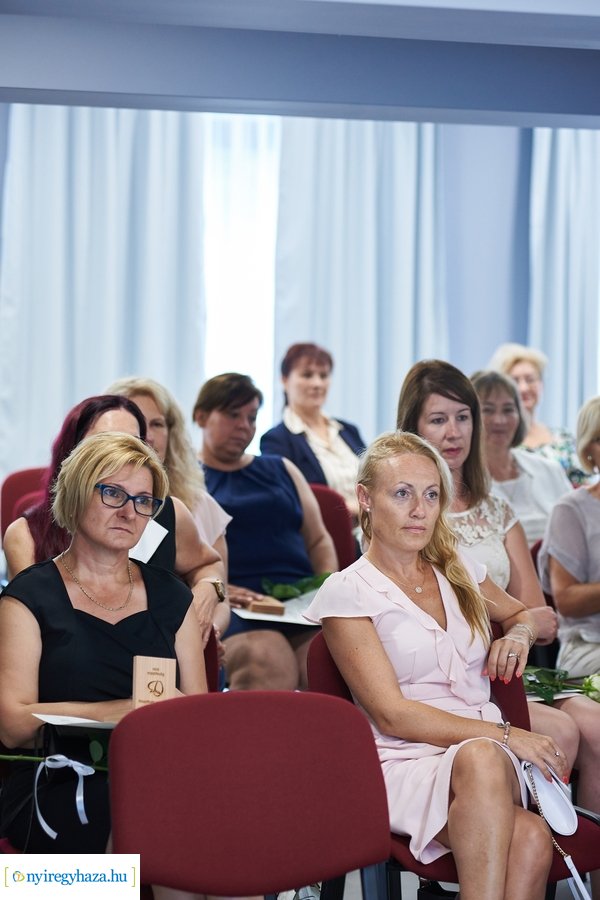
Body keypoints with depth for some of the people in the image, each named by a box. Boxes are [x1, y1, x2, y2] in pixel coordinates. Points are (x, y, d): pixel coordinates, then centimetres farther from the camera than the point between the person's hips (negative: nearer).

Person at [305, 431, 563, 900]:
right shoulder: (346, 593, 1)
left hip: (495, 756, 4)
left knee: (529, 841, -34)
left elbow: (531, 614, 37)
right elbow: (392, 715, -7)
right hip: (407, 763, -4)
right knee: (480, 757, -40)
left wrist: (519, 633, 11)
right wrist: (505, 735, -13)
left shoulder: (458, 569, 18)